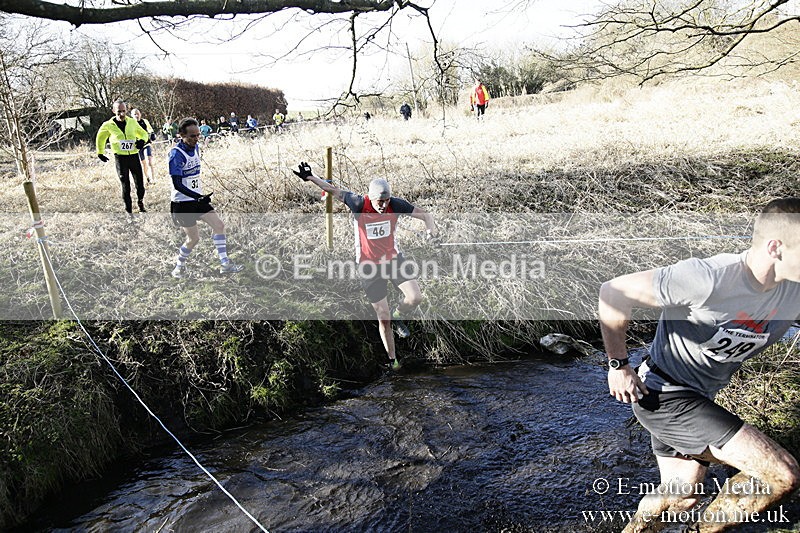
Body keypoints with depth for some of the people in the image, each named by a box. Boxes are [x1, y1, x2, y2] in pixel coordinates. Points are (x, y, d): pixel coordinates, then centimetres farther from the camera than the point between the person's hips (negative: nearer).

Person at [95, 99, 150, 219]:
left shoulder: (132, 122, 1)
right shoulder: (108, 125, -3)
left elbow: (143, 133, 16)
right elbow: (100, 138, 15)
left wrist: (142, 140, -7)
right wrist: (100, 153, 21)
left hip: (134, 156, 2)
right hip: (120, 158, -2)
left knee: (140, 183, 5)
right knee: (125, 186, 2)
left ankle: (140, 202, 33)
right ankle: (129, 211, 13)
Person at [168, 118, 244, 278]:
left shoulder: (195, 147, 6)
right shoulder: (176, 154, -20)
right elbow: (177, 184, -23)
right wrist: (198, 197, -31)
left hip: (198, 198, 8)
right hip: (183, 202, -8)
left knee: (219, 225, 1)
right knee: (194, 238, -3)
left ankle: (225, 264, 8)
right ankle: (179, 265, 23)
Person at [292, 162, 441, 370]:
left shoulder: (395, 204, -13)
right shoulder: (359, 205, -17)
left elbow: (424, 214, -5)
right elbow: (334, 191, -3)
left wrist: (432, 230, -24)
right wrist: (311, 177, -11)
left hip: (393, 258, 2)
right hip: (369, 266, -2)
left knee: (415, 298, -15)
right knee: (383, 319, 2)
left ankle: (397, 316, 21)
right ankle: (392, 360, 22)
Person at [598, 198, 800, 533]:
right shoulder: (710, 278, -29)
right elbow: (613, 293, -25)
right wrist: (618, 365, -17)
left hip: (697, 399, 8)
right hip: (665, 397, -8)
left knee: (681, 498, 22)